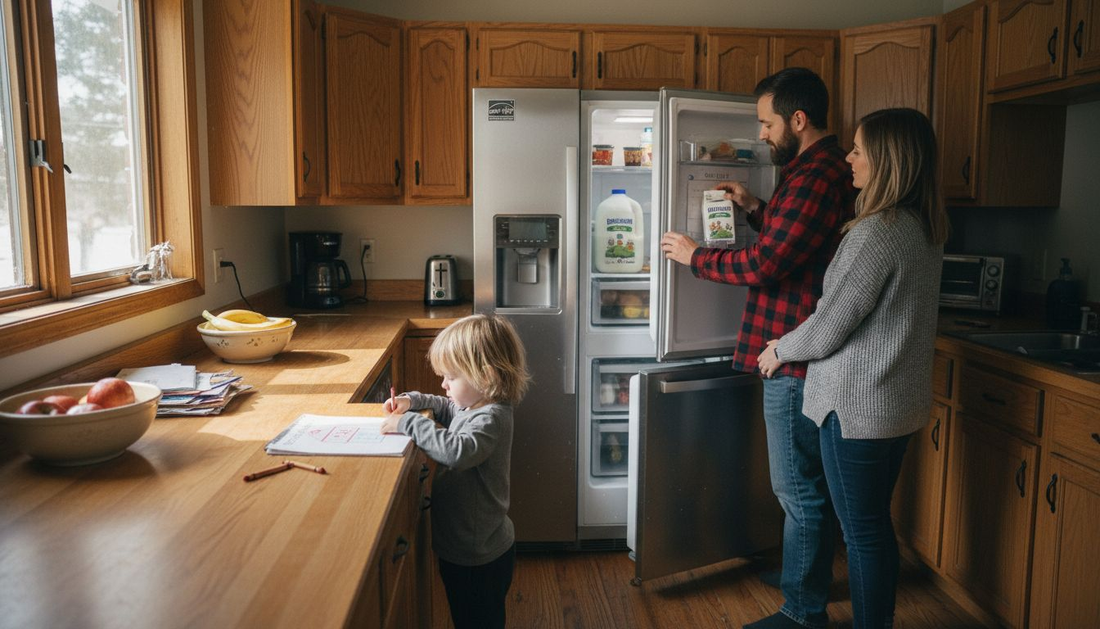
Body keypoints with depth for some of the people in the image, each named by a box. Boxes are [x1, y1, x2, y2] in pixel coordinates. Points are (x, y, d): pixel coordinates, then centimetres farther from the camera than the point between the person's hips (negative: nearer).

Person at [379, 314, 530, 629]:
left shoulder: (491, 418, -26)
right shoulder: (472, 405, 2)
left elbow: (458, 450, -43)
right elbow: (445, 406, 24)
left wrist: (408, 423, -33)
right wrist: (411, 401, 6)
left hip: (478, 558, -9)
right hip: (459, 547, 9)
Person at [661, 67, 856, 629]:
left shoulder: (815, 177, -20)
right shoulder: (823, 169, 15)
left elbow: (765, 264, -23)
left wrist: (694, 256, -9)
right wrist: (756, 209, 15)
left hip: (796, 357, -11)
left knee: (798, 489, 1)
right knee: (808, 483, 23)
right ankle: (809, 575, 40)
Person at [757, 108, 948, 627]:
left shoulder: (875, 233, -23)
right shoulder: (924, 228, 7)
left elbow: (826, 331, -21)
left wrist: (778, 350, 1)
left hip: (857, 406, -9)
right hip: (900, 402, 9)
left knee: (862, 532, 5)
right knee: (876, 523, 21)